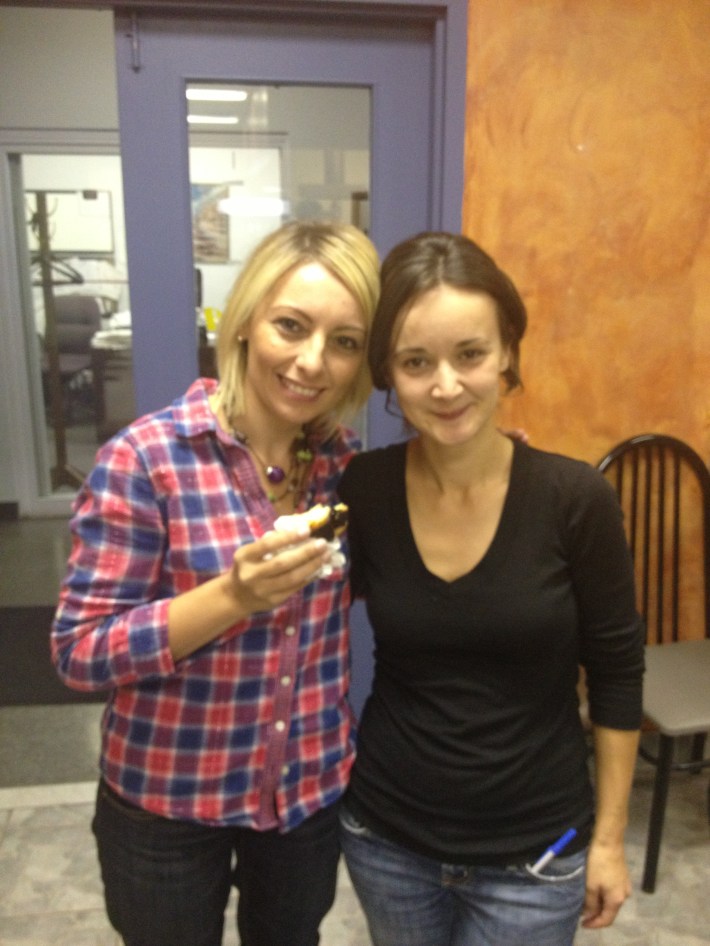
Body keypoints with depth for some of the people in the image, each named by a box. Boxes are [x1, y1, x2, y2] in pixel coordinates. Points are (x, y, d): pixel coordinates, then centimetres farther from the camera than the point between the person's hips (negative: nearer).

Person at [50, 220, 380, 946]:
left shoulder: (343, 459, -6)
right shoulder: (144, 458, -21)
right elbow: (78, 652, -17)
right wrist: (232, 595, -33)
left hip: (312, 789, 4)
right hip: (167, 802, -4)